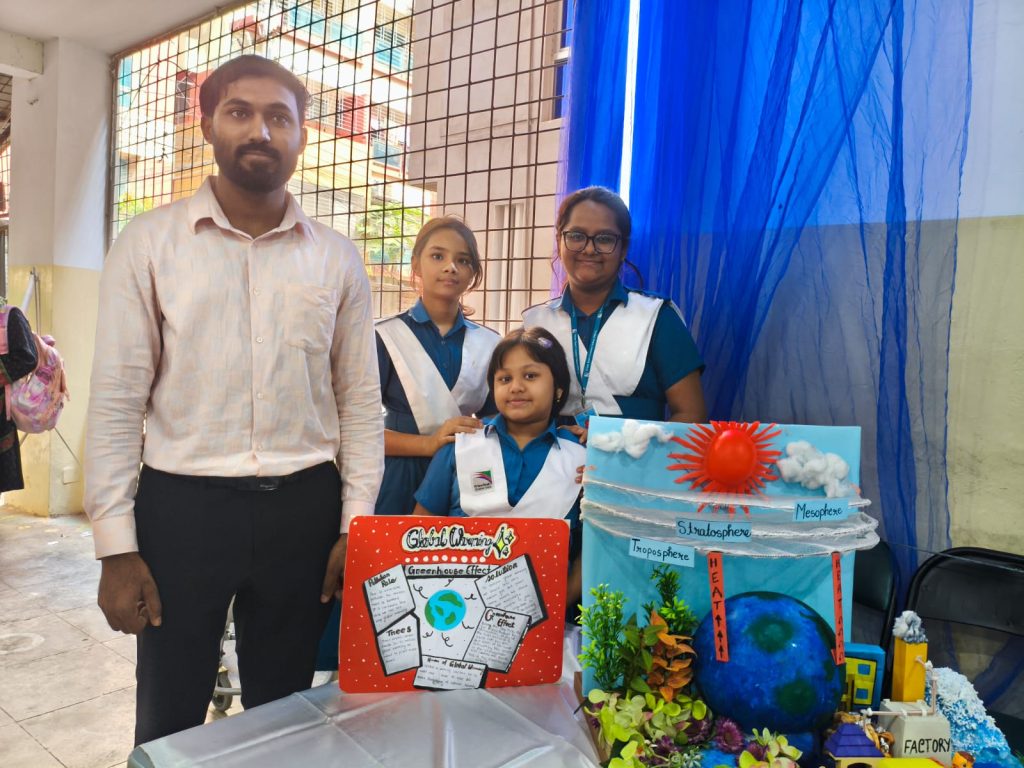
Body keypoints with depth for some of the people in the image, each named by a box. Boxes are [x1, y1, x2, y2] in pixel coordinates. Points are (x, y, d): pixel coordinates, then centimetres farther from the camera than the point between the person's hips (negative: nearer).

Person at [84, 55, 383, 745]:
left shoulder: (337, 259, 3)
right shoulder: (149, 243, -1)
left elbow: (360, 402, 4)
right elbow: (117, 402, -2)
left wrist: (356, 527, -1)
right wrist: (116, 545, -5)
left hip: (302, 508, 2)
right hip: (180, 506, -1)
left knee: (284, 714, 18)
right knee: (168, 720, 14)